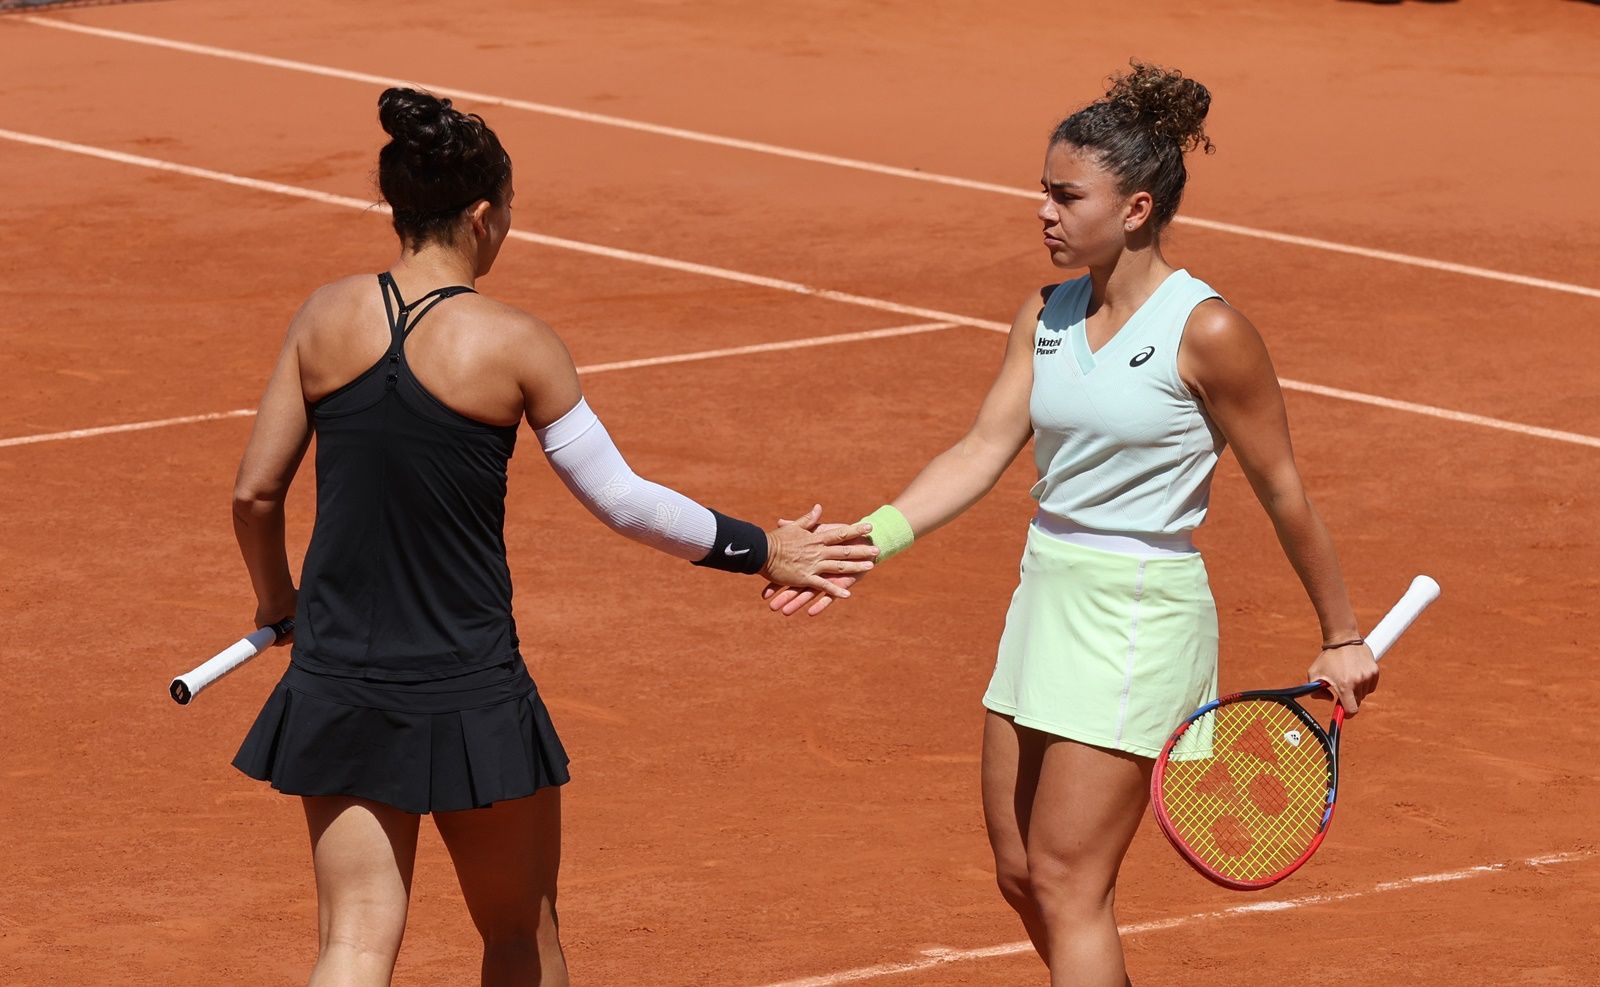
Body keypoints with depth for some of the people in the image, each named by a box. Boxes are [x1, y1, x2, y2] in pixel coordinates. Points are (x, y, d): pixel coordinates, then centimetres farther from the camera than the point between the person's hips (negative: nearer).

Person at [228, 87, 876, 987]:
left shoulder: (327, 316, -1)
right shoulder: (514, 343, -11)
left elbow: (256, 491, 5)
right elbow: (624, 503, -6)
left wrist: (278, 602, 24)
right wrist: (762, 551, 6)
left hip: (337, 689, 3)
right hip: (467, 695, -3)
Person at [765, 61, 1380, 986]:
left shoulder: (1207, 332, -14)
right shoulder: (1048, 313, 6)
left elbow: (1284, 494, -7)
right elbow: (984, 449, 2)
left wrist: (1342, 638, 1)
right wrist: (863, 543, -11)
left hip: (1139, 615, -8)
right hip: (1047, 596, 8)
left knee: (1067, 886, -8)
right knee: (1022, 877, 12)